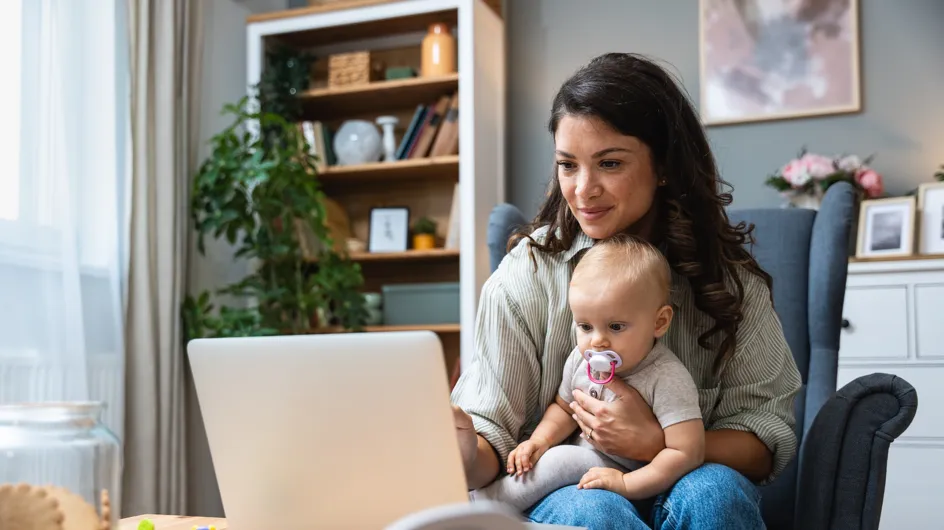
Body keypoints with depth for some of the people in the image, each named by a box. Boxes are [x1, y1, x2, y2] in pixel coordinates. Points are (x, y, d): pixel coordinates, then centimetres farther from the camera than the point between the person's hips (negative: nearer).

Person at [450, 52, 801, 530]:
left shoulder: (726, 273, -3)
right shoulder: (527, 275, -8)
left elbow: (770, 437, -6)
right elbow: (492, 432, -9)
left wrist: (656, 443, -23)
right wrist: (465, 462, -33)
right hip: (562, 491, -2)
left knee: (712, 491, -30)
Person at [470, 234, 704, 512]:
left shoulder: (667, 379, -25)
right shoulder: (581, 359, -5)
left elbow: (687, 452, -27)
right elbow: (564, 408, 13)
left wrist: (626, 484, -29)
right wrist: (540, 439, -7)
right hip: (588, 460, 7)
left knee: (563, 460, -25)